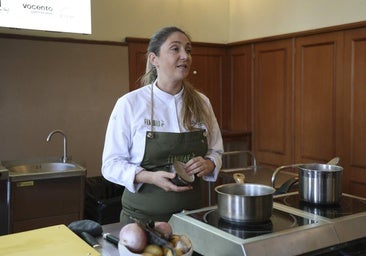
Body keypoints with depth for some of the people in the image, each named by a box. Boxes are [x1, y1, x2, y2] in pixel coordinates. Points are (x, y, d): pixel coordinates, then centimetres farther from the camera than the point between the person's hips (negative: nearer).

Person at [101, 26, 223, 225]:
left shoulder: (201, 103, 0)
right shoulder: (130, 104, -11)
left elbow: (216, 153, 10)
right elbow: (111, 164, -7)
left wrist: (207, 165, -12)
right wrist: (151, 177, -24)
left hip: (191, 212, 3)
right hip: (142, 216, -3)